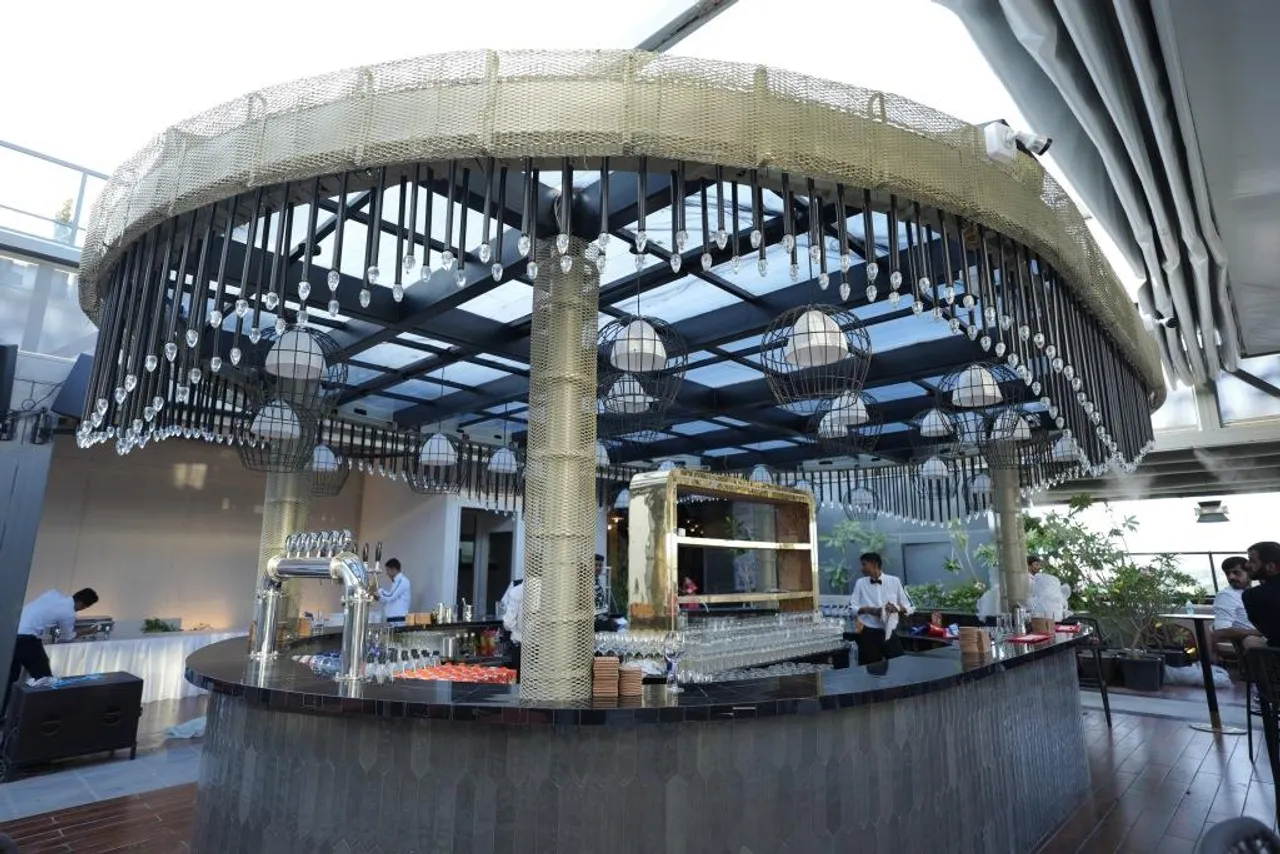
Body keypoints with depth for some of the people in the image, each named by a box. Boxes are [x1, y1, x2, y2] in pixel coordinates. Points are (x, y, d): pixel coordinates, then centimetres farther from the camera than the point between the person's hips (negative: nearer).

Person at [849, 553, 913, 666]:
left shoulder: (894, 581, 2)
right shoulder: (860, 583, 4)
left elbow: (909, 608, 4)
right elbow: (852, 608, -1)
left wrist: (897, 608, -16)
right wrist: (869, 610, -17)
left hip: (889, 633, 0)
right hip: (868, 634, 0)